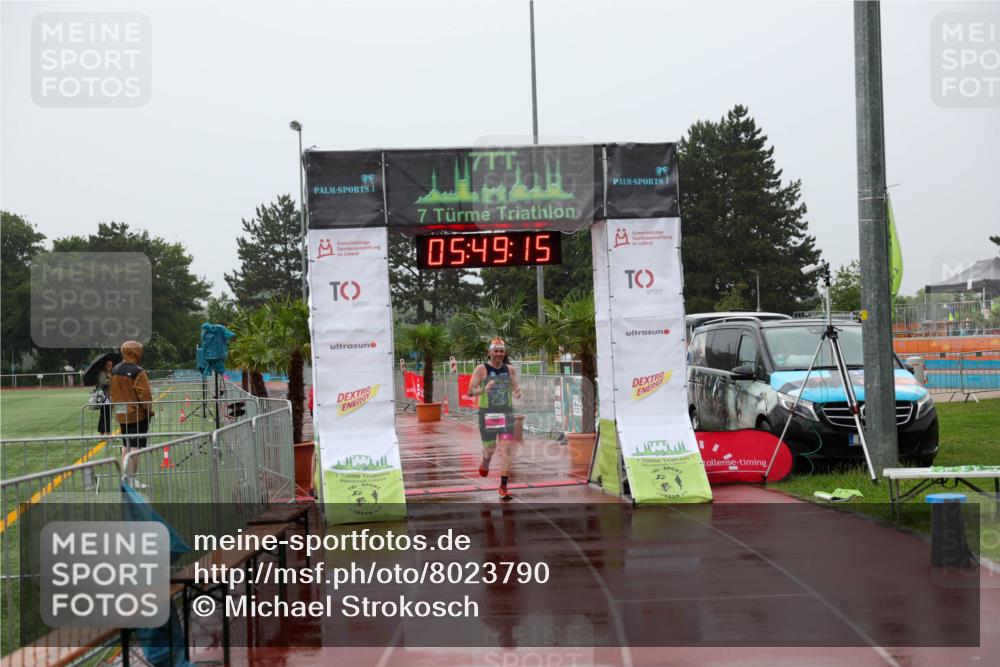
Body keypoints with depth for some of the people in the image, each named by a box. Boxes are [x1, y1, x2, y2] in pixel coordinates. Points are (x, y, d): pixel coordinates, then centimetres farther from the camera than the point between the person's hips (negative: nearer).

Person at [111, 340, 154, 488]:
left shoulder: (115, 371, 8)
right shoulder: (138, 372, -16)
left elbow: (113, 393, 14)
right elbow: (144, 394, -18)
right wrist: (149, 411, -7)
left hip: (121, 415, 8)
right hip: (137, 415, -8)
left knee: (127, 445, 18)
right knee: (136, 446, -4)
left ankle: (125, 475, 21)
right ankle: (131, 479, -4)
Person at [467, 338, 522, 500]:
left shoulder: (510, 370, 6)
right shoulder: (481, 369, -4)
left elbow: (515, 388, 12)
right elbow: (471, 391, -9)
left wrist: (517, 393, -13)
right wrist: (484, 390, -29)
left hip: (506, 412, 2)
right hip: (487, 413, -2)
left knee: (505, 450, -9)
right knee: (490, 449, 9)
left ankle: (504, 487, -7)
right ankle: (485, 463, 47)